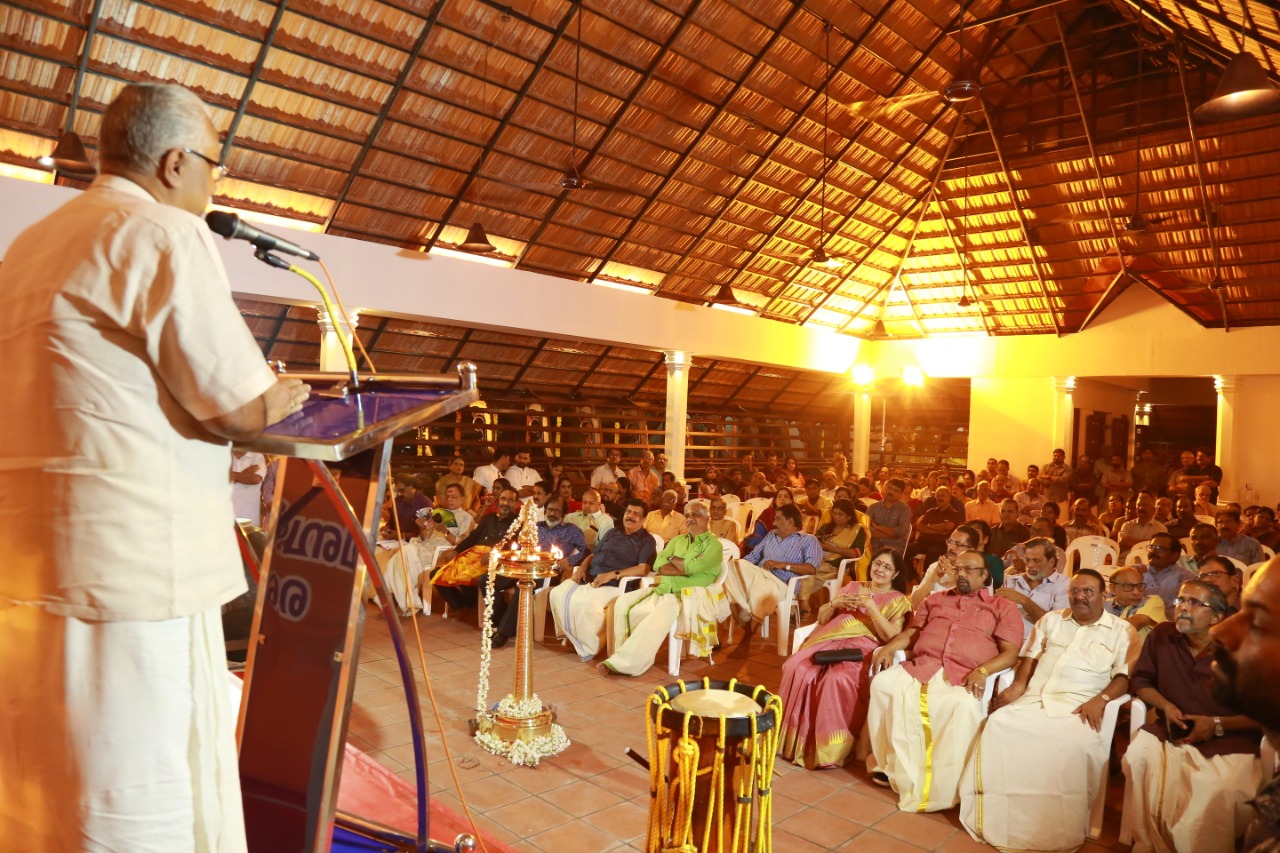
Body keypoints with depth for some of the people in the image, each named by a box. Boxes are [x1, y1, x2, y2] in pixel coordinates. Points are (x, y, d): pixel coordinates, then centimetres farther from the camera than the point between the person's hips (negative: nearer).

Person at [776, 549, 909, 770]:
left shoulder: (898, 600, 14)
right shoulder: (852, 586, 25)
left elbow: (891, 636, -2)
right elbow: (821, 618, 22)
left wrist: (871, 607, -10)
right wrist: (835, 604, 2)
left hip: (862, 649, -3)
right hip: (830, 641, 4)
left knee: (837, 679, -36)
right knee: (798, 669, -27)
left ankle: (829, 749, -23)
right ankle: (792, 738, -15)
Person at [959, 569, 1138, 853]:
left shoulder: (1122, 630, 10)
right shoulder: (1051, 620, 22)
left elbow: (1125, 676, 1)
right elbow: (1030, 656, 19)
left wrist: (1100, 699, -17)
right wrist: (1018, 685, 1)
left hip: (1079, 705, -3)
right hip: (1035, 698, 3)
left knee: (1079, 742, -36)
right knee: (999, 724, -25)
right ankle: (996, 819, -15)